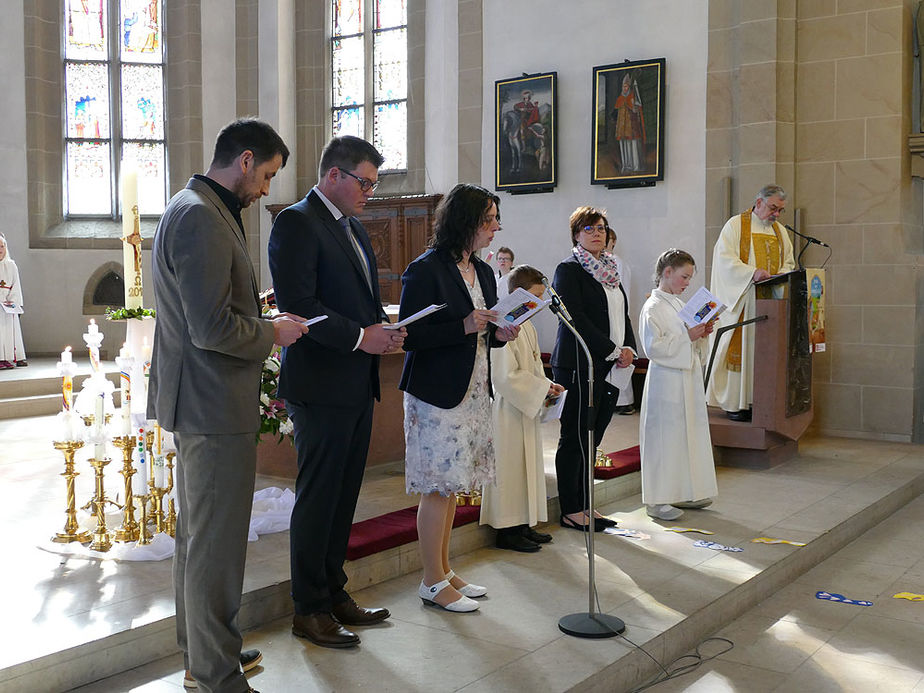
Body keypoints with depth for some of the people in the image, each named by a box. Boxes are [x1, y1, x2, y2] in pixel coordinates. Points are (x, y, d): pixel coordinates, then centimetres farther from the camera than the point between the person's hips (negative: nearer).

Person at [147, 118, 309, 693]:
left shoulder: (195, 209, 14)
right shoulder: (202, 218, -21)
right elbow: (213, 329, -26)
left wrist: (258, 313, 12)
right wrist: (273, 333, -12)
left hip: (198, 401, 11)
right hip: (215, 406, -11)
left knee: (198, 533, 20)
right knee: (217, 542, -1)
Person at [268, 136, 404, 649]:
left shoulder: (354, 227, 19)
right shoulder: (297, 222, -10)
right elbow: (297, 302, -19)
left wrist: (385, 330, 4)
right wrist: (359, 337, -19)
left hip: (359, 384, 9)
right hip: (320, 385, -9)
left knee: (344, 495, 15)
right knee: (318, 497, 0)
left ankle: (334, 593, 27)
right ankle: (310, 609, 11)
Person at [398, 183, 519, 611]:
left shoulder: (482, 272, 13)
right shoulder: (426, 270, -12)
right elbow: (410, 336, -16)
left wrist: (499, 334, 0)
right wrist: (464, 327, -24)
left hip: (472, 394, 8)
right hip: (437, 394, -8)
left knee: (451, 486, 14)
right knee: (439, 488, -3)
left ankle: (444, 572, 25)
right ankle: (433, 583, 9)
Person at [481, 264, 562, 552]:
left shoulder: (526, 325, 11)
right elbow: (506, 376, -23)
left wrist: (545, 385, 5)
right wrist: (541, 388, -16)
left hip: (526, 409, 10)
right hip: (509, 410, -10)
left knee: (528, 465, 15)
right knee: (510, 466, -2)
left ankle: (523, 525, 25)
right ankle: (507, 530, 8)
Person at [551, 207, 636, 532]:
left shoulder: (609, 269, 19)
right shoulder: (569, 269, -6)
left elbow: (622, 313, 20)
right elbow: (577, 318, -15)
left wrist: (628, 348, 3)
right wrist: (612, 350, -14)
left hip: (609, 366, 8)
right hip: (579, 365, -8)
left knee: (592, 437, 11)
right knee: (575, 437, -2)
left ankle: (583, 504, 19)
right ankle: (570, 511, 6)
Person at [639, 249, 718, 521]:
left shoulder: (679, 305, 16)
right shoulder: (653, 308, -11)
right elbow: (654, 346, -20)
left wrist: (702, 334, 5)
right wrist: (687, 337, -19)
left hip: (688, 379, 9)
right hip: (666, 379, -9)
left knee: (689, 433, 13)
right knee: (664, 436, -6)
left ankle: (682, 493, 24)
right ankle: (657, 500, 2)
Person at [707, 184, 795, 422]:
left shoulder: (780, 231, 18)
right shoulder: (736, 225, -1)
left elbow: (788, 263, 19)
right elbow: (726, 259, -12)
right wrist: (752, 273, -25)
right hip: (741, 299, -6)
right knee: (739, 348, -6)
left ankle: (758, 400, 6)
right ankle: (734, 403, -2)